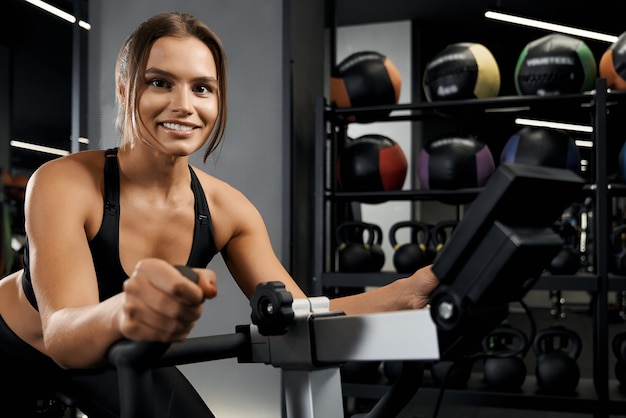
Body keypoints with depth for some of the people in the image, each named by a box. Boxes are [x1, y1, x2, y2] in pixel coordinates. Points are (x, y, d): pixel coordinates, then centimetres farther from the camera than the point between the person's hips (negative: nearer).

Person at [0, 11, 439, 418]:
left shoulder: (227, 209, -18)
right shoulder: (63, 183, -31)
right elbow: (63, 337, -43)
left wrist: (418, 286, -32)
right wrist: (122, 313, -66)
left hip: (114, 359, 3)